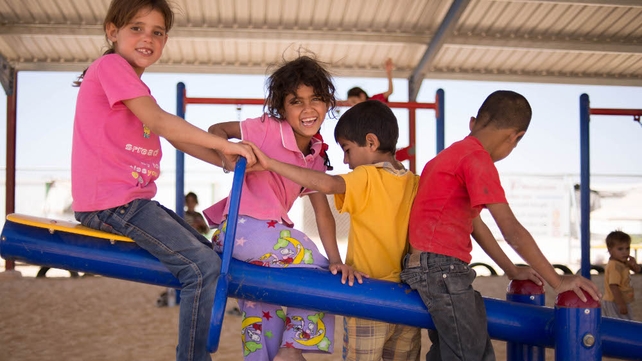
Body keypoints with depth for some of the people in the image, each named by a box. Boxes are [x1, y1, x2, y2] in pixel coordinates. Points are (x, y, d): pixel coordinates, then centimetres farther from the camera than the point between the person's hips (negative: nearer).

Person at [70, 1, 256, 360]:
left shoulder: (135, 85, 22)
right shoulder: (111, 65, -9)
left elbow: (177, 138, 15)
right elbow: (158, 121, -20)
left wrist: (226, 161, 2)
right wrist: (224, 144, -19)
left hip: (136, 200, 11)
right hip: (111, 202, -10)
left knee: (210, 255, 16)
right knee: (204, 265, -18)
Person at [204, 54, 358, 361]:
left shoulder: (316, 156, 10)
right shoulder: (269, 129, -8)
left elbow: (322, 211, 7)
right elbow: (217, 130, -1)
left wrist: (336, 259, -4)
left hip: (273, 230, 7)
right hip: (242, 228, -7)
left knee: (266, 310, 15)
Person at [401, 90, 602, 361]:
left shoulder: (451, 154, 18)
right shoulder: (477, 158, -13)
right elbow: (512, 231, -16)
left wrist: (512, 271, 23)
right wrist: (558, 282, -10)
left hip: (424, 268, 11)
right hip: (442, 269, -11)